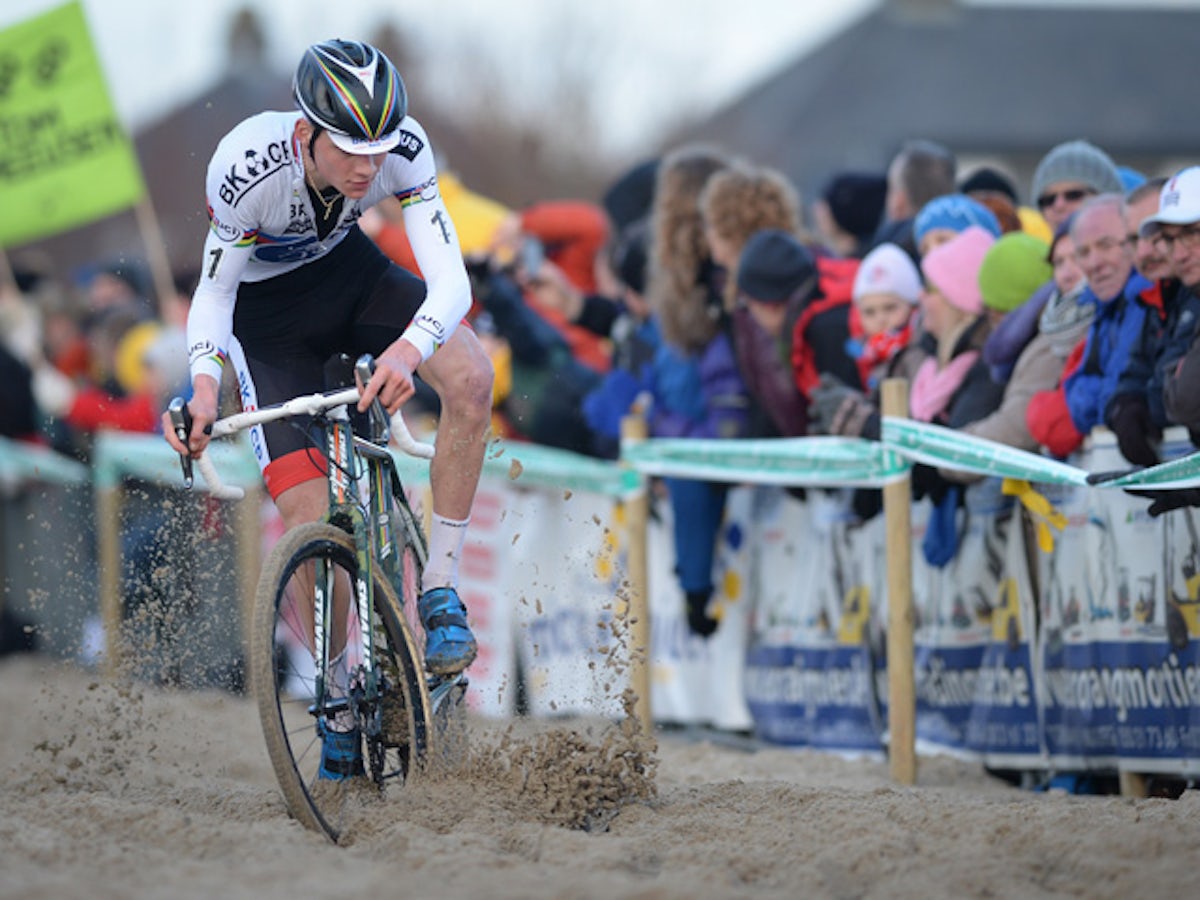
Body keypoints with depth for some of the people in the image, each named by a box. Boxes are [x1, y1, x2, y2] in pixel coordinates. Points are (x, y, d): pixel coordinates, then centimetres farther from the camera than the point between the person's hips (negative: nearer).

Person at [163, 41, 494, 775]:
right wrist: (204, 383, -38)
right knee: (310, 521, -13)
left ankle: (440, 590, -14)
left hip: (347, 271, 2)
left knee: (471, 378, -27)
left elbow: (450, 278, -34)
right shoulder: (247, 168, -35)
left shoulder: (404, 148, -29)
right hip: (266, 310, -2)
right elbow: (214, 289, -20)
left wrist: (408, 349, -54)